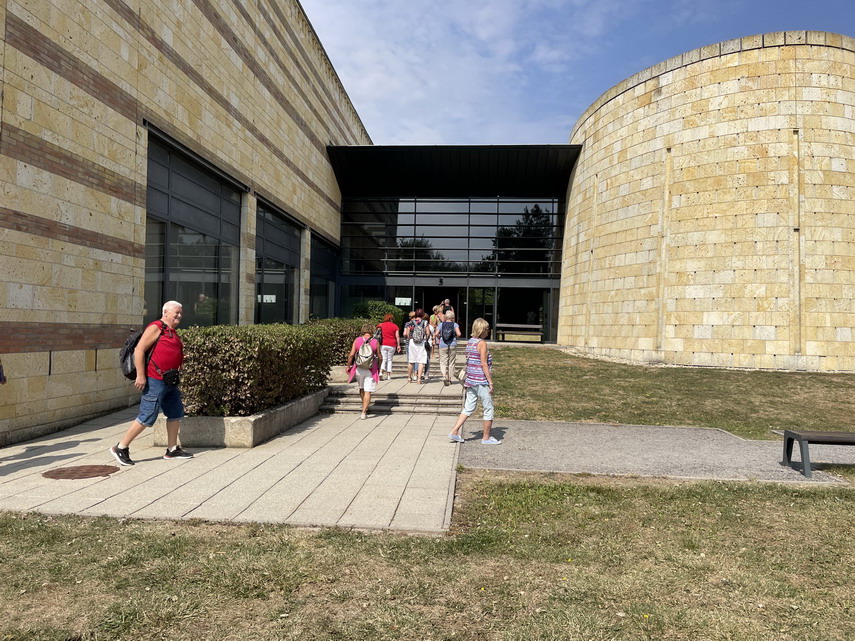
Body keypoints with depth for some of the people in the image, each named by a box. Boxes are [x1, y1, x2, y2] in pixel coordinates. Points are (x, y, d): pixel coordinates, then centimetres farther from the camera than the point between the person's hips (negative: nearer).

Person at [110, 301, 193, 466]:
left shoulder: (172, 333, 19)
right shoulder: (156, 328, -9)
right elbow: (139, 350, -16)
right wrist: (140, 376, -20)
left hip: (169, 382, 10)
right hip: (155, 381, -10)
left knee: (176, 413, 11)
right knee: (147, 417, -8)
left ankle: (172, 449, 20)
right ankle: (121, 448, 4)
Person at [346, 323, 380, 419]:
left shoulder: (357, 340, -4)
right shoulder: (375, 342, -5)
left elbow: (351, 355, -6)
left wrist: (348, 366, 7)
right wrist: (379, 368, 16)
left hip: (359, 369, 2)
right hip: (371, 370, -2)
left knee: (362, 388, 22)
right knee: (368, 391, 1)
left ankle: (365, 407, 37)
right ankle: (364, 413, -3)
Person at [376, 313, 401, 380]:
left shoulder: (381, 325, 6)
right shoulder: (395, 326, 4)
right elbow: (397, 336, -1)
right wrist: (398, 345, 3)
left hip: (383, 344, 0)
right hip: (392, 345, 0)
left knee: (384, 359, 4)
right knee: (389, 360, 9)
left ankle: (381, 372, -19)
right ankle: (388, 375, 7)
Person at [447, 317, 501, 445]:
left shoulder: (469, 342, 10)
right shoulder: (482, 343, -14)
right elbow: (484, 364, -17)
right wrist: (490, 382, -14)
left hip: (470, 381, 8)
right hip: (482, 382, -8)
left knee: (468, 409, 13)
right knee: (488, 409, 6)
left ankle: (454, 432, 9)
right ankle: (486, 438, 14)